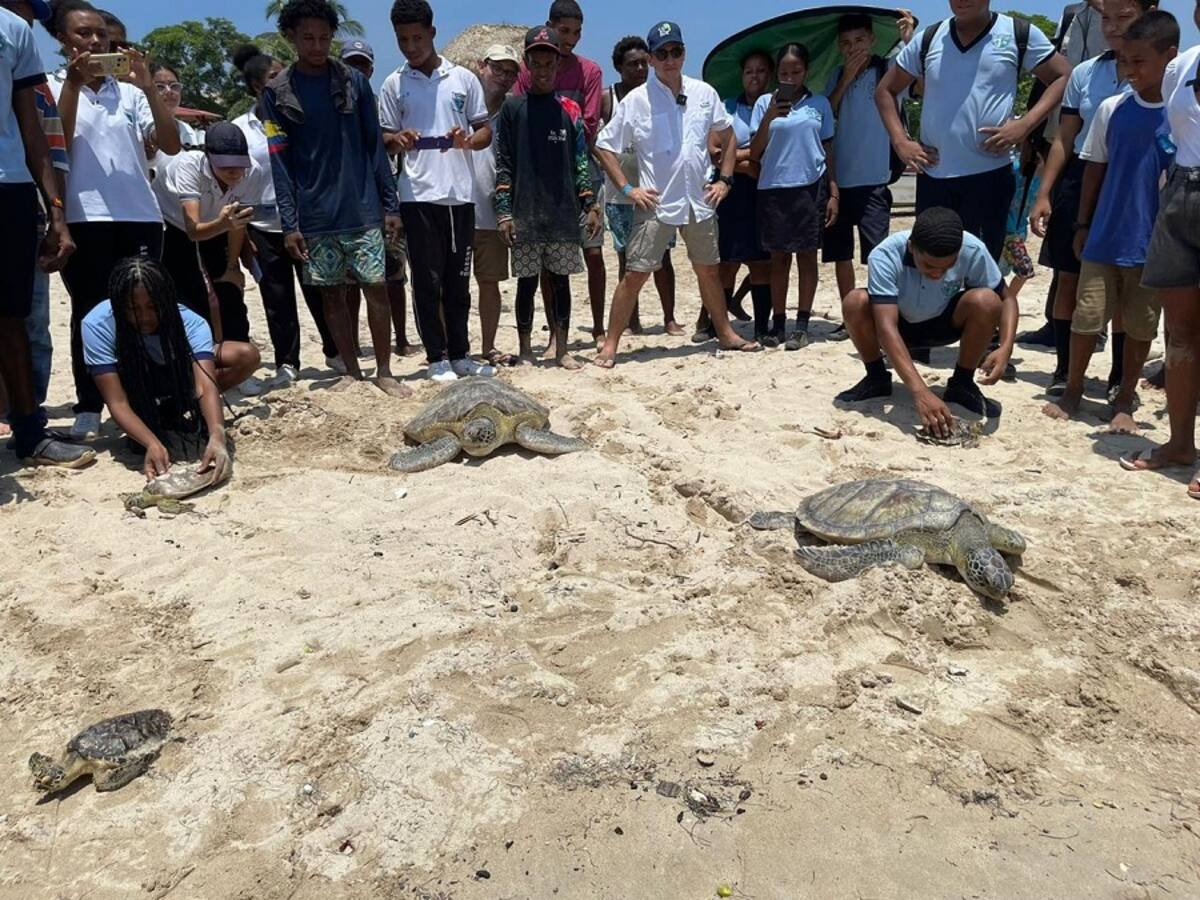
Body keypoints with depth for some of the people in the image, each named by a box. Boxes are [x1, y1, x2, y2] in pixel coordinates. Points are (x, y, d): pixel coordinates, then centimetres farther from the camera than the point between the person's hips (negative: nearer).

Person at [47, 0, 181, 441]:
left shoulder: (129, 90, 12)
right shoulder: (51, 87, 8)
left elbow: (171, 145, 3)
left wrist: (148, 87, -6)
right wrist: (73, 83, -8)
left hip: (140, 216, 2)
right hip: (84, 219, -2)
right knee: (90, 313, -1)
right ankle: (88, 409, 2)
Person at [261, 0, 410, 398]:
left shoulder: (354, 81, 5)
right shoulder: (277, 92, 3)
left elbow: (374, 146, 5)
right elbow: (279, 162, 0)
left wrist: (390, 204, 0)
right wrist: (289, 222, -7)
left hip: (362, 209, 0)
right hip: (314, 215, 0)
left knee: (376, 288, -2)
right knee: (331, 294, 5)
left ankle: (384, 372, 10)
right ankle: (353, 373, 17)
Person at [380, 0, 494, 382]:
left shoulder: (463, 78, 8)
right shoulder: (393, 84, 6)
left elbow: (486, 130, 10)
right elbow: (384, 138, 8)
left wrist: (468, 140, -13)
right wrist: (397, 140, -15)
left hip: (460, 193, 2)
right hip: (418, 195, -1)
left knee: (458, 280, 8)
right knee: (427, 281, 0)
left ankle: (460, 354, 17)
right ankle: (437, 358, 8)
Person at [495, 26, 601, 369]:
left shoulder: (569, 110, 9)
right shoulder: (513, 108, 3)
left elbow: (581, 161, 10)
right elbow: (503, 163, 1)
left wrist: (590, 206, 3)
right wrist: (503, 212, -6)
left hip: (564, 214, 2)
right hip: (524, 215, -2)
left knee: (561, 280, 6)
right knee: (527, 283, 3)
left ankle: (562, 349, 14)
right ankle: (526, 350, 14)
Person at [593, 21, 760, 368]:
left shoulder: (704, 93, 5)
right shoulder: (636, 100, -6)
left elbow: (727, 136, 17)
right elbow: (604, 147, -4)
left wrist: (724, 179, 7)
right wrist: (627, 189, -11)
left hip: (699, 201, 4)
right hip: (656, 204, -4)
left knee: (709, 270, 16)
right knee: (635, 274, -6)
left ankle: (726, 334, 32)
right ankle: (610, 346, 1)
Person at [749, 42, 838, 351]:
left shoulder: (819, 103, 7)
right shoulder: (765, 103, 4)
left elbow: (828, 150, 9)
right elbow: (754, 154, 0)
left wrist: (834, 192, 2)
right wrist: (769, 117, -14)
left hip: (810, 187, 0)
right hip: (773, 188, 0)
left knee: (807, 256, 3)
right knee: (778, 258, 5)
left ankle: (802, 325, 7)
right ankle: (778, 322, 12)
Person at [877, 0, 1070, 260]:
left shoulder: (1020, 34, 4)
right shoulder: (929, 38, 10)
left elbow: (1064, 77, 6)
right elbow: (885, 90, 16)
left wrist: (1025, 125, -8)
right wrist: (900, 141, 3)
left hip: (989, 174, -2)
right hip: (933, 175, 3)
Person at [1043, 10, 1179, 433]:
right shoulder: (1111, 110, 1)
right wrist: (1083, 224, 7)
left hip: (1155, 245, -1)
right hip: (1105, 238, 1)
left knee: (1141, 326, 8)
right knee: (1086, 317, 4)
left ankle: (1125, 399, 21)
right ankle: (1072, 390, 20)